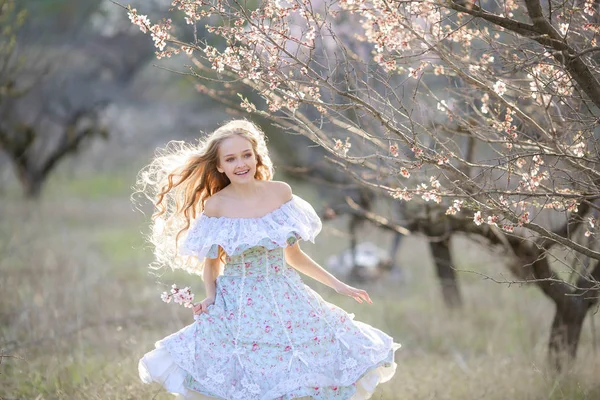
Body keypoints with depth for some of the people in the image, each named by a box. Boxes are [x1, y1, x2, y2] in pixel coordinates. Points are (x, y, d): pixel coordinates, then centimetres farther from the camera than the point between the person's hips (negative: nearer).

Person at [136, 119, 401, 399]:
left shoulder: (280, 192, -1)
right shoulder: (215, 206, -8)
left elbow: (294, 255, 9)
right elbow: (212, 261, 6)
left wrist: (338, 286, 11)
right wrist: (210, 297, -11)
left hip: (287, 301, 3)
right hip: (238, 309, -3)